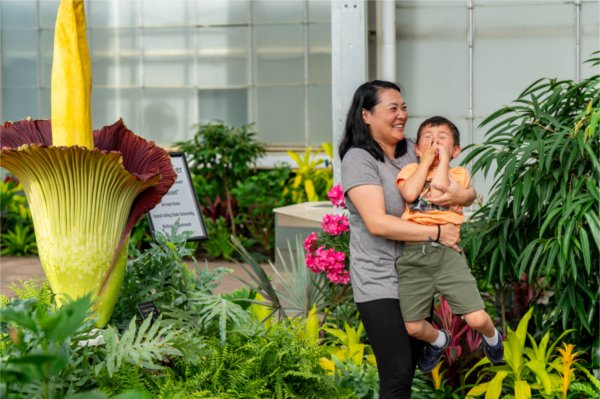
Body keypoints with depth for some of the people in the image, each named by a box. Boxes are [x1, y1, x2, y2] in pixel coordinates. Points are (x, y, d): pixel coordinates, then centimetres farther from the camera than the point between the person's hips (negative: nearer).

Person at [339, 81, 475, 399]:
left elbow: (470, 192, 8)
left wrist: (462, 195, -16)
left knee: (412, 364, 17)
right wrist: (436, 233, -22)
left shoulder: (414, 151, 6)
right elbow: (377, 222, -24)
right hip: (381, 283, -7)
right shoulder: (359, 159, -12)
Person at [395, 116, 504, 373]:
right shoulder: (411, 170, 13)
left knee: (477, 319, -10)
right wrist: (426, 160, -1)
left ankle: (492, 338, 28)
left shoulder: (459, 174, 9)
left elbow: (439, 194, -12)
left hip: (447, 250, -1)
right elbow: (410, 194, -10)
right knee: (413, 327, 3)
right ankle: (439, 340, 39)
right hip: (412, 253, 1)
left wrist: (443, 159, -2)